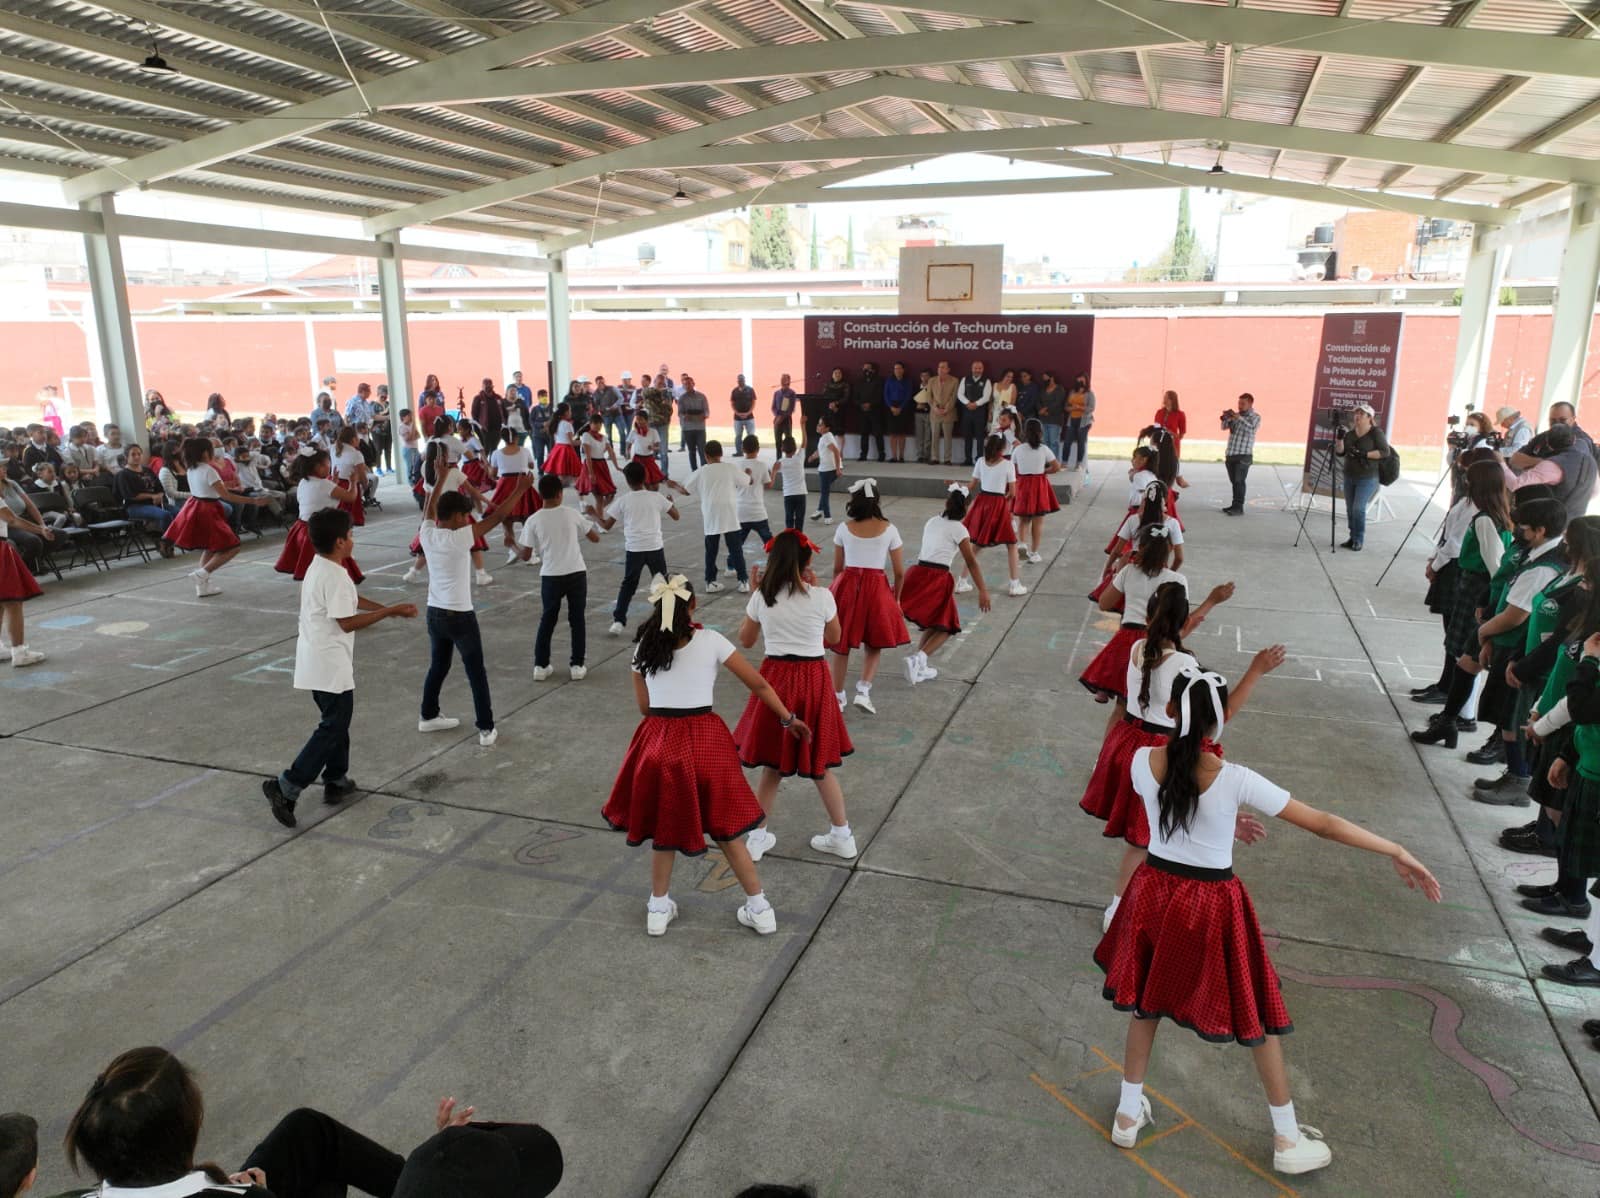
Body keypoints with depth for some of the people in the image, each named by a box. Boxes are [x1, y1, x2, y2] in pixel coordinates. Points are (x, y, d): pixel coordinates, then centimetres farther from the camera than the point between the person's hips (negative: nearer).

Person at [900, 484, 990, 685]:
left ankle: (919, 667, 14)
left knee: (933, 623, 22)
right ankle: (918, 658, -13)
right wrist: (983, 591, -8)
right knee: (946, 627, 8)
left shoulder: (932, 522, 14)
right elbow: (971, 562, -7)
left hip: (918, 574, 6)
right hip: (937, 579, -6)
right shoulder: (958, 529, -3)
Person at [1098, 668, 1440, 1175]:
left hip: (1155, 892, 3)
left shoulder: (1143, 762, -11)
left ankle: (1128, 1114, 38)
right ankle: (1287, 1140, 35)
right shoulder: (1236, 780, -20)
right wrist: (1397, 853, -6)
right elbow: (1323, 824, -15)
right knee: (1256, 1019, 18)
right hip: (1212, 906, -3)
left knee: (1146, 1003, 23)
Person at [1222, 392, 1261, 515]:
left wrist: (1239, 418, -27)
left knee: (1239, 481, -11)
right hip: (1230, 454, 6)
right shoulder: (1236, 415, 15)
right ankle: (1235, 505, 17)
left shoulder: (1255, 416, 0)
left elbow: (1251, 428, -19)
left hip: (1244, 455, -6)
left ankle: (1239, 507, -11)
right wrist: (1226, 418, -12)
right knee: (1234, 481, 10)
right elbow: (1224, 427, 8)